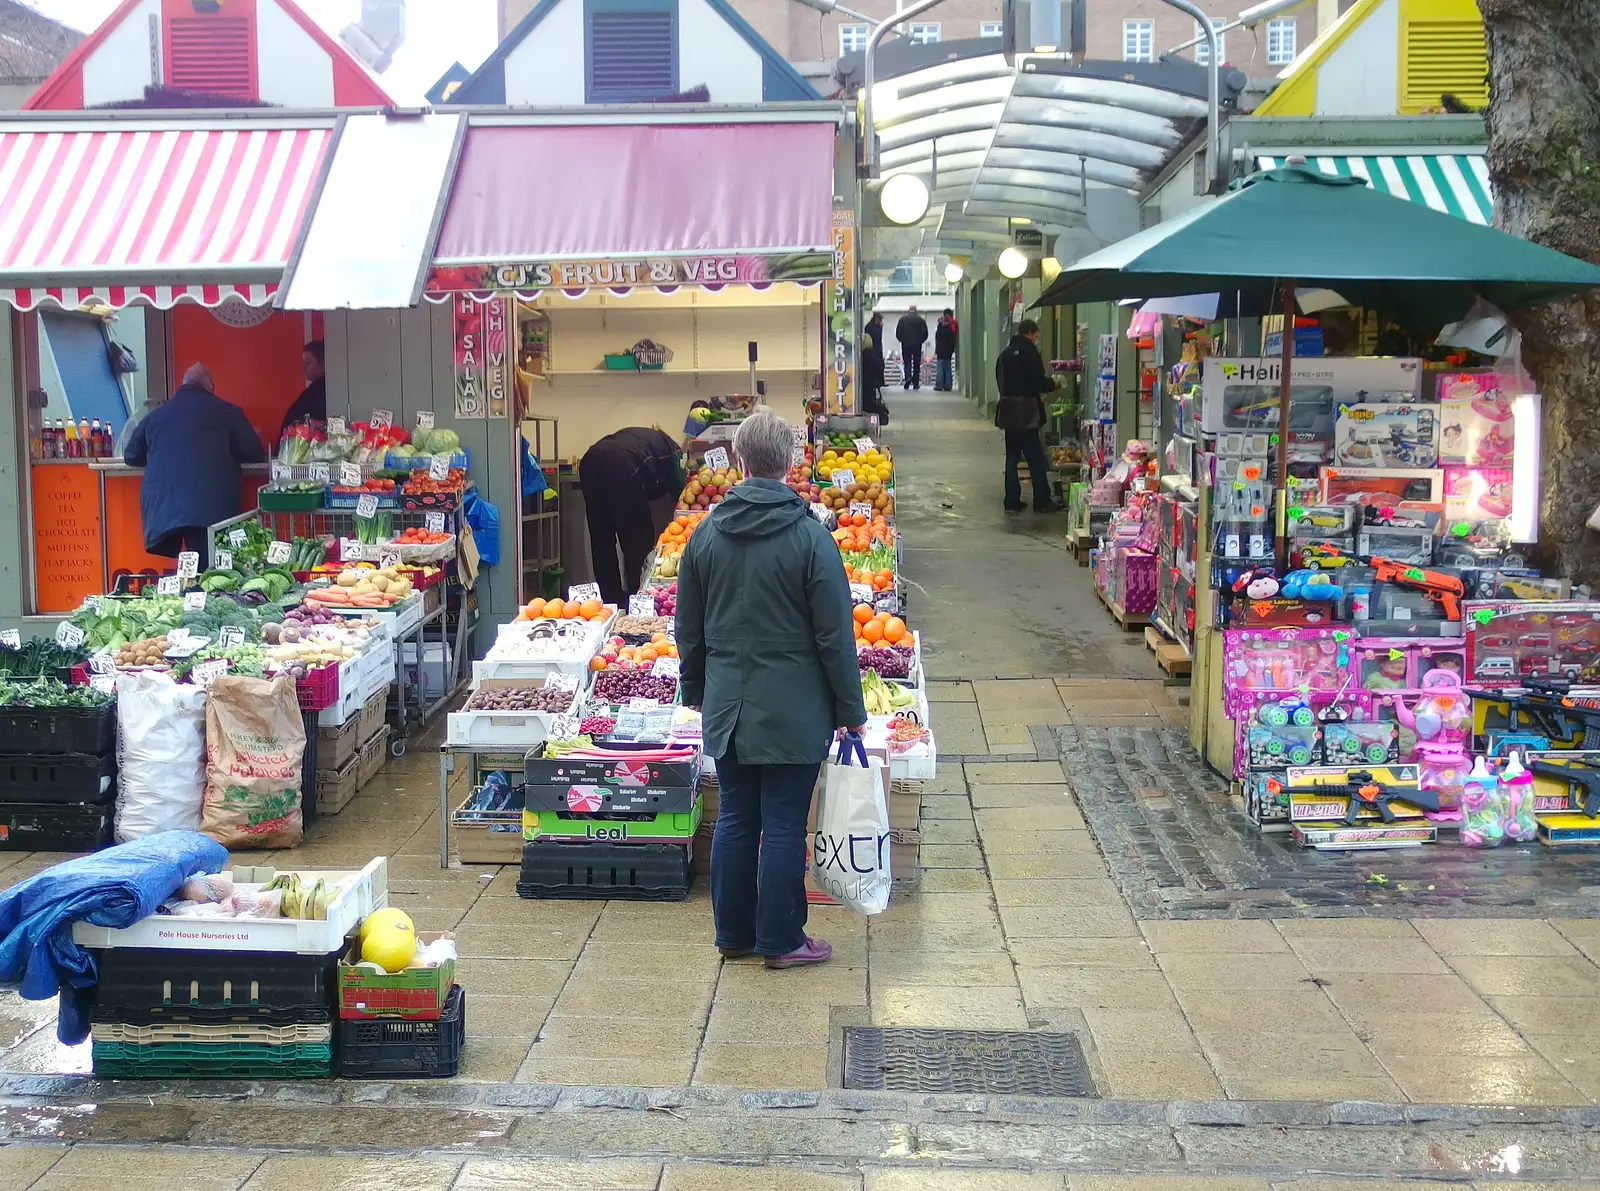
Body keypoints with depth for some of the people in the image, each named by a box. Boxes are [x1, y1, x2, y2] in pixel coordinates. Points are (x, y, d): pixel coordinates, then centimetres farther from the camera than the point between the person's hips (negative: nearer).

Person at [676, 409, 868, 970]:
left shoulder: (706, 533, 2)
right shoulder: (809, 535, -12)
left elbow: (689, 628, 10)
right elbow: (835, 634, -10)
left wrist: (696, 689, 24)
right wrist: (851, 710, -2)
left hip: (727, 707, 4)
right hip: (792, 710, -4)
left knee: (735, 819, 13)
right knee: (784, 824, 3)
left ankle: (732, 934, 23)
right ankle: (780, 940, 12)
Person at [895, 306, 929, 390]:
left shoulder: (902, 319, 0)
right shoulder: (921, 320, 0)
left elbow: (897, 333, -1)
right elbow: (925, 334, -1)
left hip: (905, 345, 0)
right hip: (917, 345, 0)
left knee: (907, 362, 8)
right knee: (916, 364, 7)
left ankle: (908, 377, -18)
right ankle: (916, 383, 7)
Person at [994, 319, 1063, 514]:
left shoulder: (1006, 353, 12)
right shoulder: (1029, 352, -11)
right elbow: (1039, 381, -15)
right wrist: (1053, 383, 5)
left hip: (1008, 410, 7)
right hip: (1026, 412, -7)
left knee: (1012, 457, 10)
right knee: (1035, 457, -2)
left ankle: (1012, 501, 10)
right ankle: (1042, 501, 1)